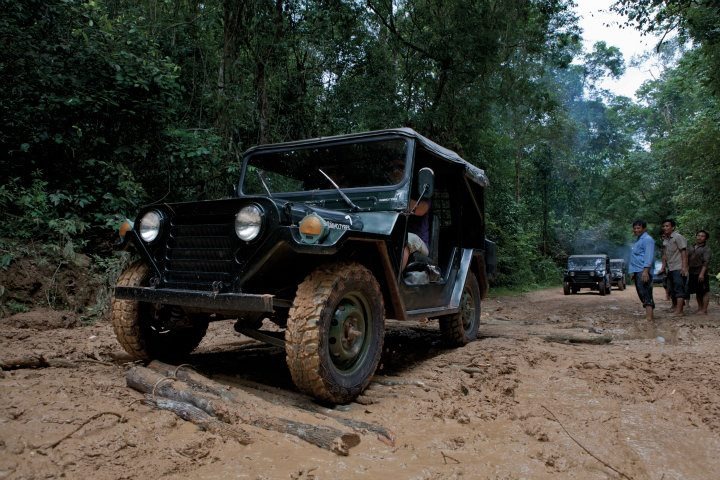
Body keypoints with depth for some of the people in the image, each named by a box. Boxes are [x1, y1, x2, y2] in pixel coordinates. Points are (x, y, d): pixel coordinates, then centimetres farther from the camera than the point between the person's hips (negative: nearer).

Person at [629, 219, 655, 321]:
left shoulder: (647, 239, -7)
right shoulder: (638, 240, 22)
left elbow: (649, 256, -18)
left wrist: (645, 271, -26)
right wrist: (633, 272, 24)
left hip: (643, 272, -10)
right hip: (637, 271, 10)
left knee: (646, 295, -14)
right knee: (642, 295, 14)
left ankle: (649, 319, -19)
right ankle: (648, 313, 22)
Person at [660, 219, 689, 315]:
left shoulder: (678, 237, -7)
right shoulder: (665, 240, 16)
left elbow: (684, 252, -13)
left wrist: (684, 267, -19)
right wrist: (663, 266, 15)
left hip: (678, 268, -8)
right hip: (669, 269, 8)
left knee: (679, 289, -11)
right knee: (671, 289, 12)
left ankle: (679, 311, -14)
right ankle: (675, 307, 22)